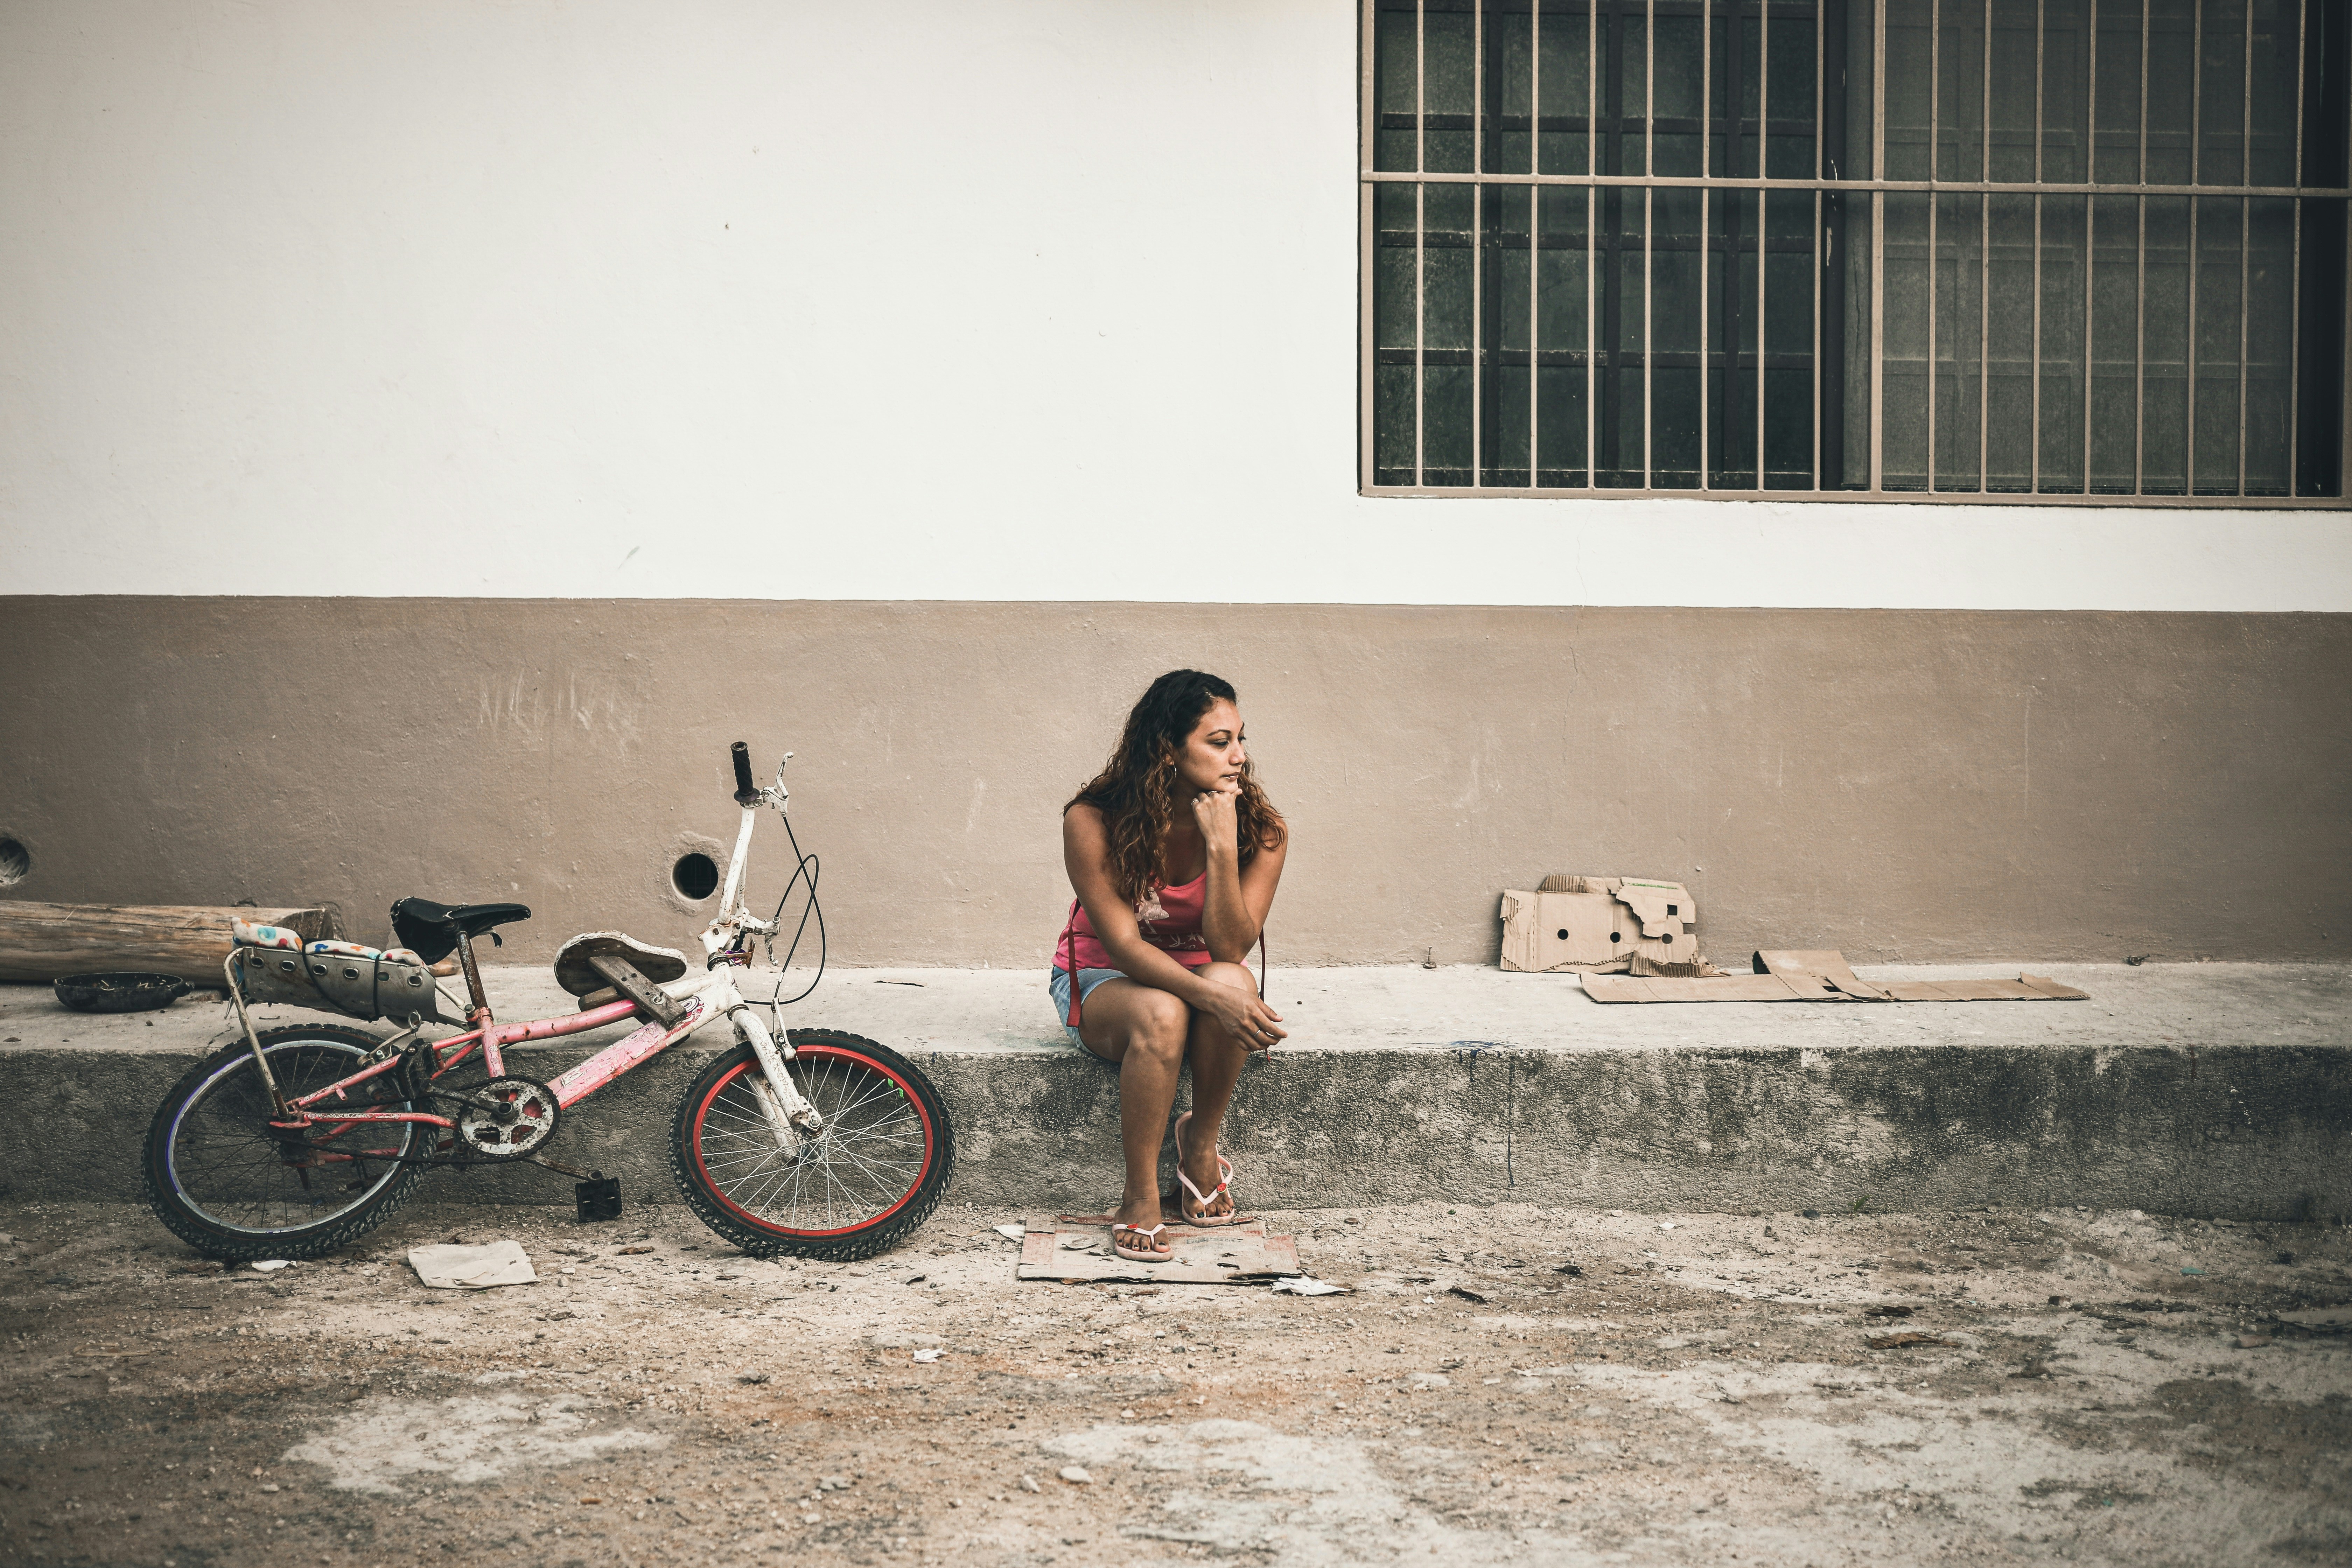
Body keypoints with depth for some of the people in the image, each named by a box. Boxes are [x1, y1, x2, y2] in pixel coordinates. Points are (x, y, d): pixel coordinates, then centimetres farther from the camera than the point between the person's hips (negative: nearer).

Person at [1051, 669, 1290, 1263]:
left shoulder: (1261, 830, -16)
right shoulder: (1092, 823, -21)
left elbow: (1229, 950, -22)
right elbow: (1124, 945, -26)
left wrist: (1222, 848, -34)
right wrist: (1211, 996, -42)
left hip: (1201, 978, 2)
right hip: (1103, 980, -2)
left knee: (1232, 984, -35)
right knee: (1161, 1014, -38)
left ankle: (1200, 1147, -13)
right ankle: (1140, 1201, -25)